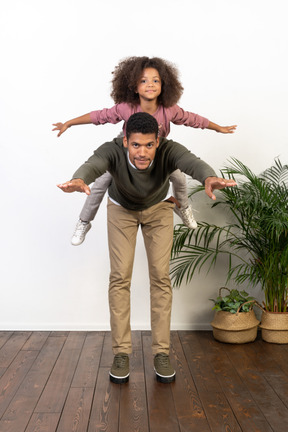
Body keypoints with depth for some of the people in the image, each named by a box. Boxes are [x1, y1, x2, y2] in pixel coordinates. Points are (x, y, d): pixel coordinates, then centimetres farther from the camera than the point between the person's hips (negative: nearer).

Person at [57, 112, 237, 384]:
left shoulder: (169, 150, -36)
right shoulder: (113, 151, -36)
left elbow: (193, 163, -56)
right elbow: (93, 165, -57)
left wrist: (209, 178, -80)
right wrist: (79, 180, -81)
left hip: (158, 208, 1)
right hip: (121, 209, 0)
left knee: (160, 276, -6)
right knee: (120, 277, -7)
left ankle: (161, 353, 4)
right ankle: (121, 353, 4)